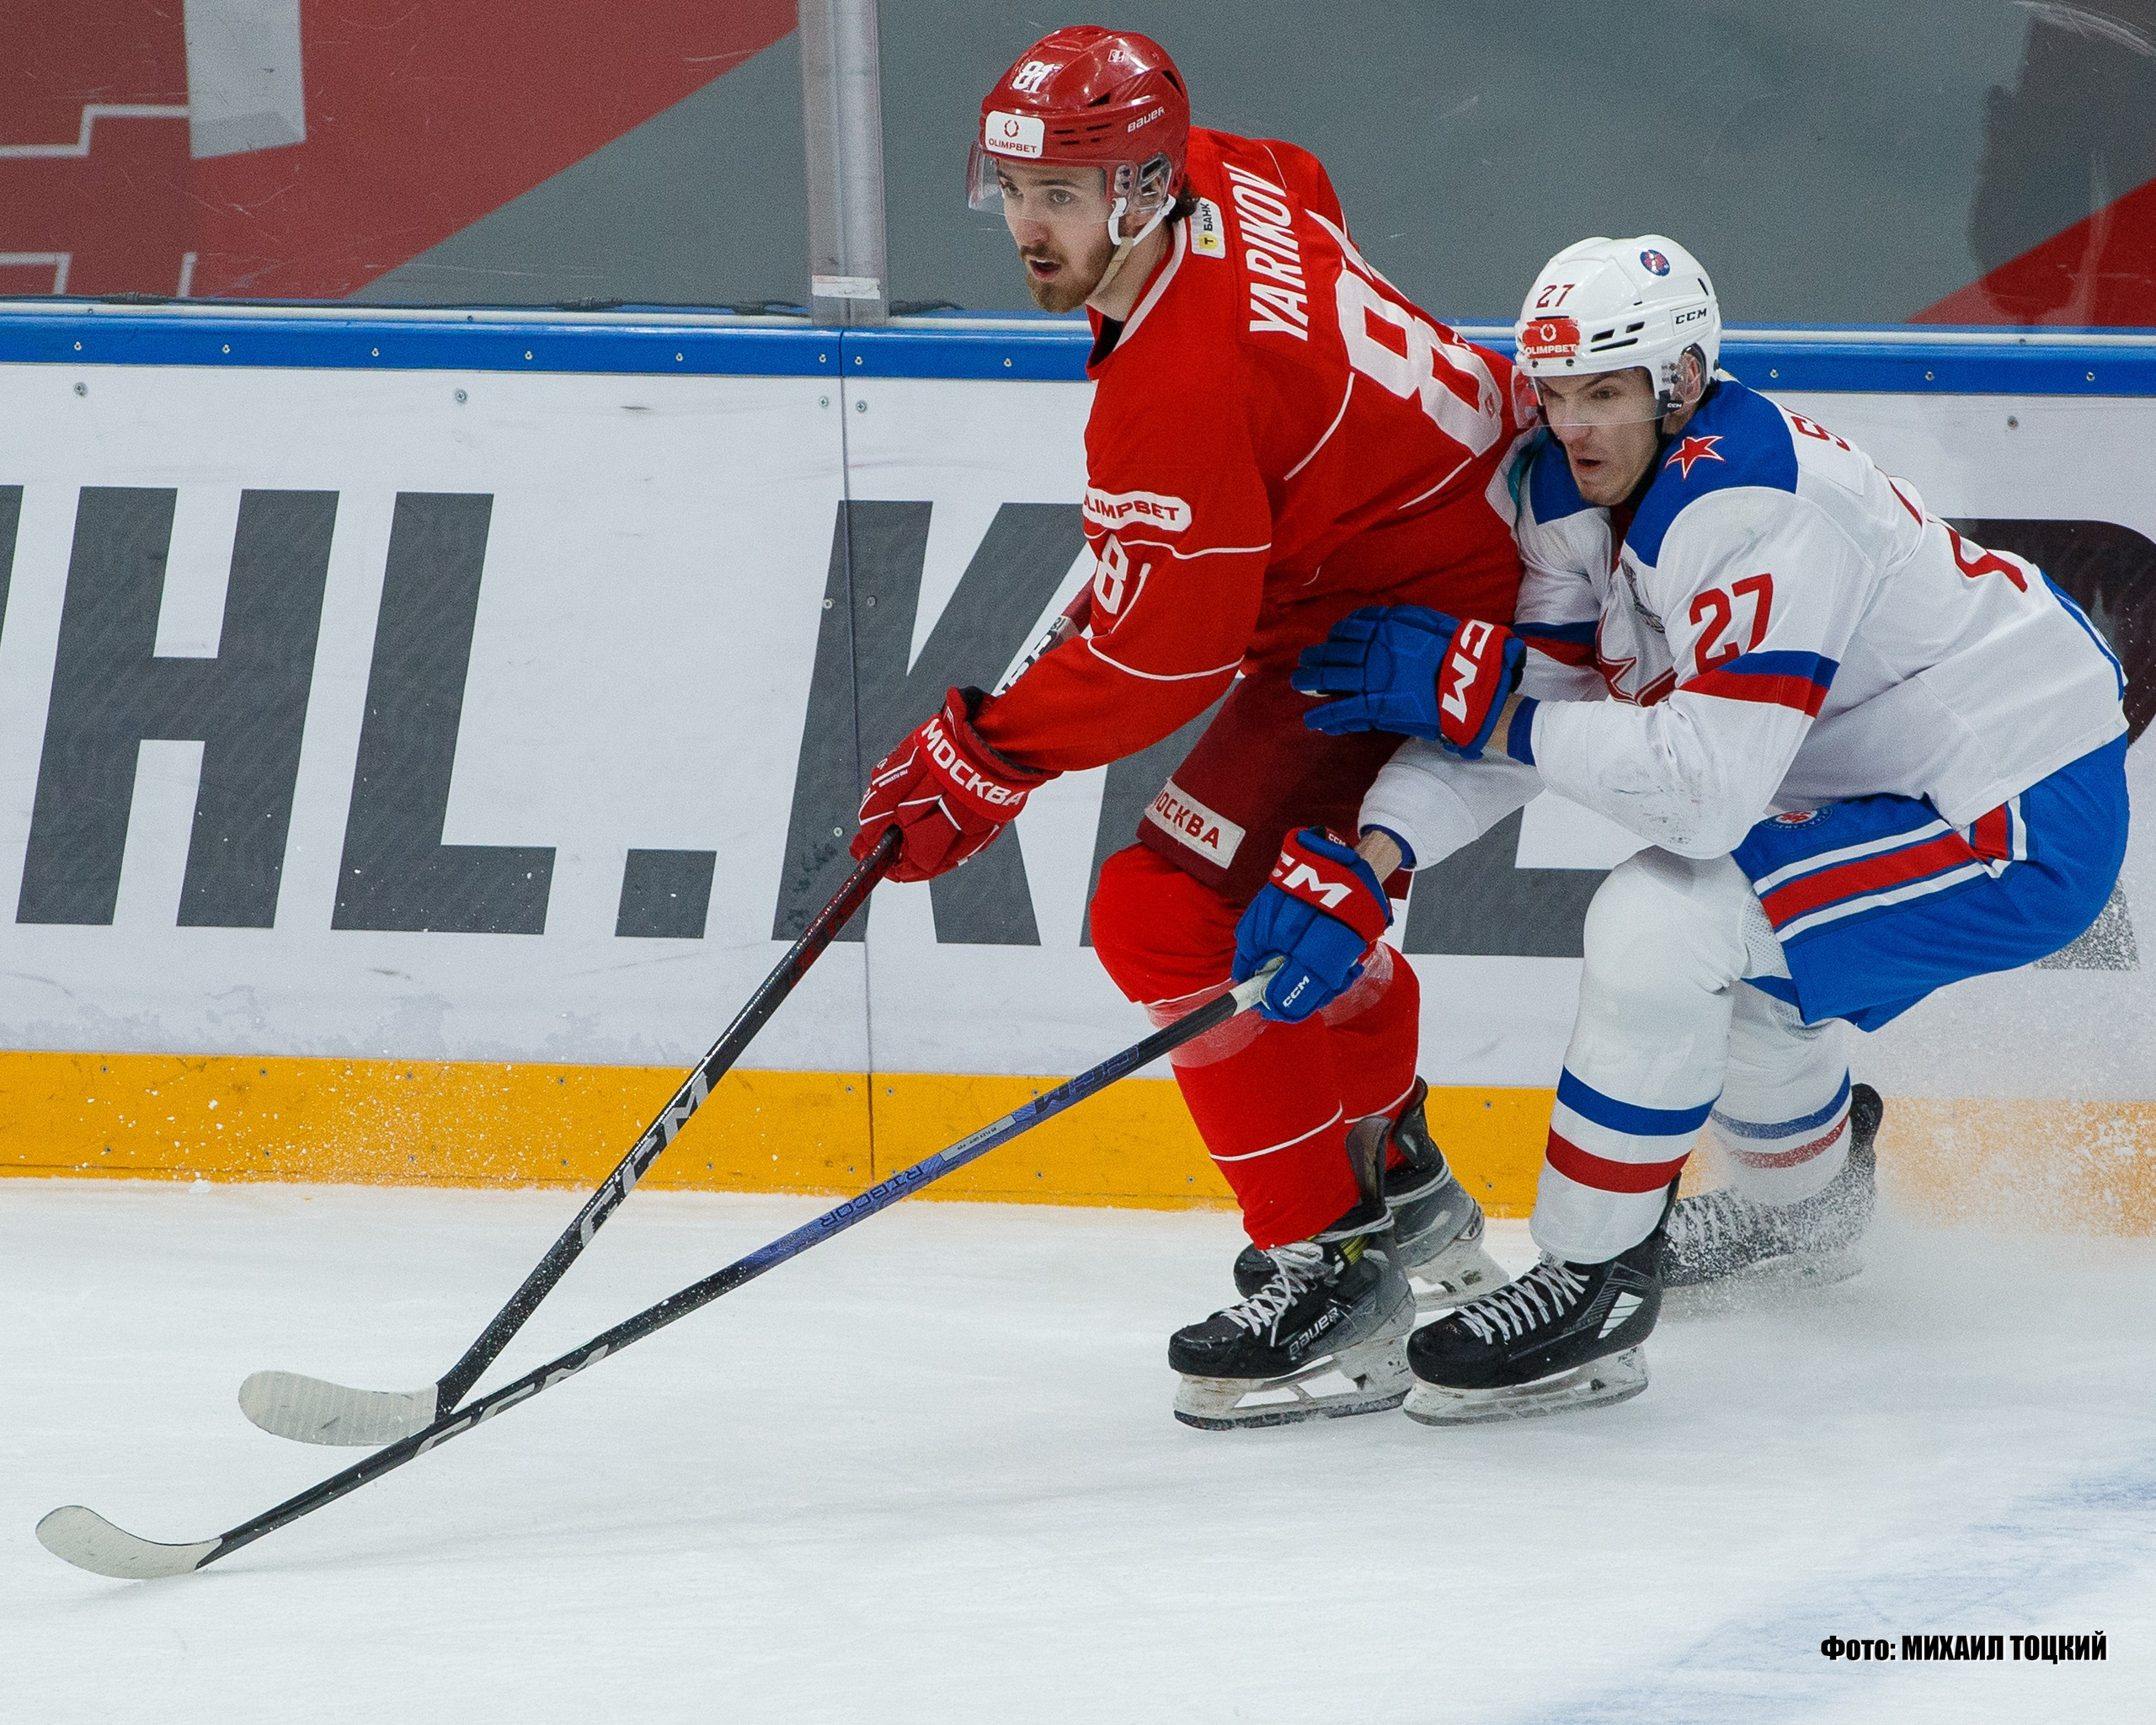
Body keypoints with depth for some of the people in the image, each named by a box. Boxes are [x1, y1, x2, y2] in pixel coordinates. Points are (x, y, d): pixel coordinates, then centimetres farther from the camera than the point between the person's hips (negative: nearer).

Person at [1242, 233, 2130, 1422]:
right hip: (1889, 778, 10)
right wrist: (1374, 855, -17)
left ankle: (1593, 1289, -12)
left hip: (2029, 828, -10)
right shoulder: (1581, 490, -1)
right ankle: (1808, 1183, 54)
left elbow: (1706, 784, -34)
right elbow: (1526, 701, -2)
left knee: (1659, 925, -22)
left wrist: (1478, 695, -28)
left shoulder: (1759, 514, -29)